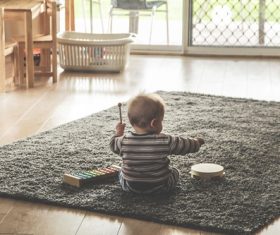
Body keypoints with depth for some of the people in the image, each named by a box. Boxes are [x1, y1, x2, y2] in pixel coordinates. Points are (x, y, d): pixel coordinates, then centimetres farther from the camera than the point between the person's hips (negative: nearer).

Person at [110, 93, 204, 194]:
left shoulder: (124, 141, -15)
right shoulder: (165, 141, -20)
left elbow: (114, 145, 5)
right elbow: (185, 145, -7)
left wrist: (118, 133, 23)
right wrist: (196, 142, 13)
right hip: (159, 187, -1)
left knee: (121, 173, 32)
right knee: (174, 171, 27)